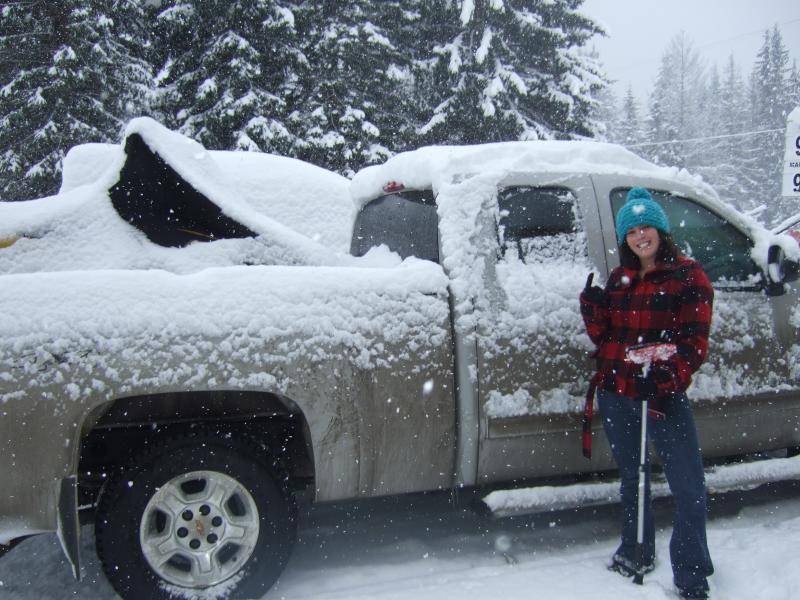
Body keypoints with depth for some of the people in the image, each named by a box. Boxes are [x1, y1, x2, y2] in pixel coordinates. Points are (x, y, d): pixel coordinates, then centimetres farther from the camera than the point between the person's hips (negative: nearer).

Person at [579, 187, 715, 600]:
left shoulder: (688, 276, -4)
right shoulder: (618, 279, 10)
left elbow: (694, 343, -10)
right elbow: (603, 337, 10)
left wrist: (665, 381, -23)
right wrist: (592, 307, -8)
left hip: (664, 397, -5)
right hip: (616, 395, 5)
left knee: (689, 487, -3)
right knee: (631, 477, 18)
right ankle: (637, 554, 37)